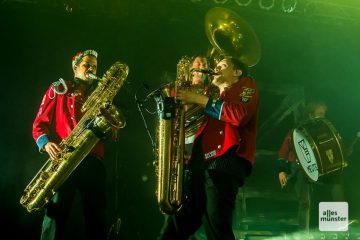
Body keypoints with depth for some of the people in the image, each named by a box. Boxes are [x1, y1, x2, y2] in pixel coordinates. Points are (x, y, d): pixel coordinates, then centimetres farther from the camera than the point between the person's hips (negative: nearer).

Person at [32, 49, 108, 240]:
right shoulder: (59, 89, 17)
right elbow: (40, 122, 9)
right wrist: (46, 143, -11)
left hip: (92, 160, 2)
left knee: (97, 218, -4)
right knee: (55, 213, -14)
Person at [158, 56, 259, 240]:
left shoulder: (246, 85, 14)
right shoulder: (219, 98, 36)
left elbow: (240, 115, -10)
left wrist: (200, 99, -4)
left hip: (226, 160, -8)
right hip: (202, 164, 8)